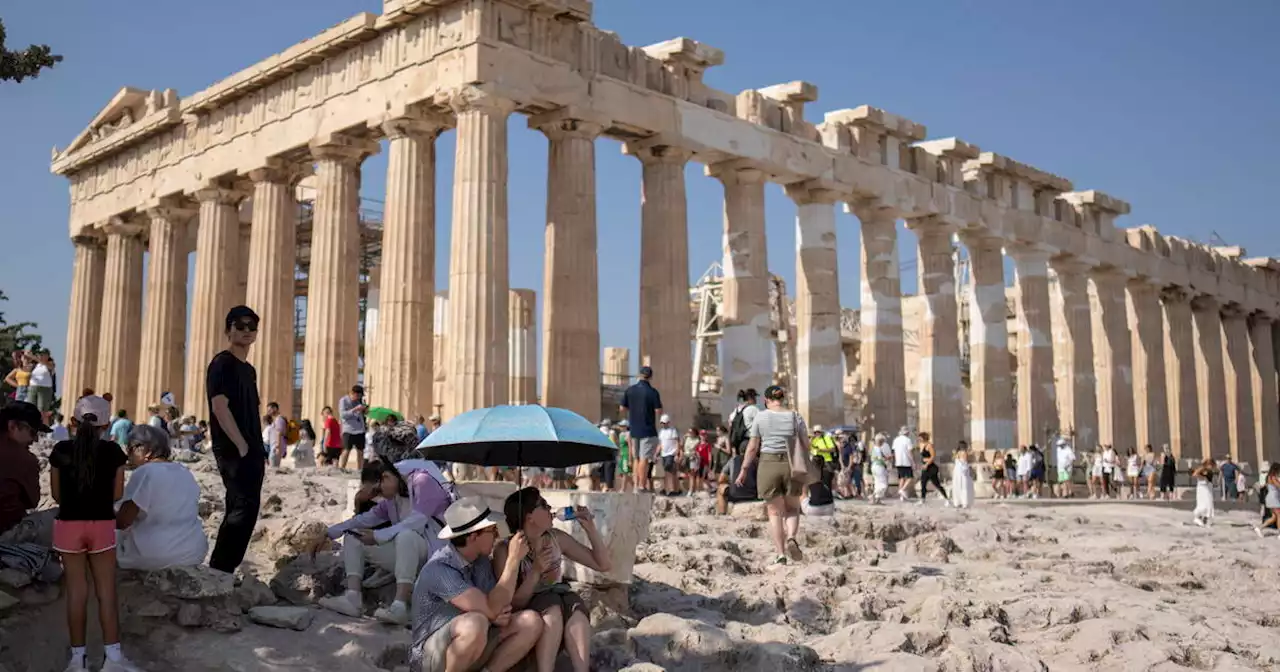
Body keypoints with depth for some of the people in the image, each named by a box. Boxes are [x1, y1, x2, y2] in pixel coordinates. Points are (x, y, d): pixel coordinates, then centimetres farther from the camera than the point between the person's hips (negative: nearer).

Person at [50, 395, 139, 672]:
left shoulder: (61, 450, -5)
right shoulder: (113, 451, -6)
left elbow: (56, 494, 2)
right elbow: (117, 494, 0)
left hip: (69, 525, 0)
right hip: (102, 525, 0)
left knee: (76, 592, 7)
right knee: (107, 592, 5)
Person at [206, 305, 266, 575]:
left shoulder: (249, 369, 19)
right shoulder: (222, 363, -8)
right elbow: (220, 408, -18)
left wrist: (260, 450, 17)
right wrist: (242, 447, -19)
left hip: (250, 451, 10)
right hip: (234, 450, -10)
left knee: (239, 509, 11)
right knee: (245, 507, -15)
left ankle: (220, 570, 18)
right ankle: (220, 570, -11)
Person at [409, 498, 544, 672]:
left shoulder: (481, 560, 1)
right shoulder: (439, 569, -24)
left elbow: (496, 610, 8)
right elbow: (491, 610, -29)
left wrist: (501, 616, -17)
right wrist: (513, 559, -25)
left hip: (473, 648, 7)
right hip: (431, 657, -7)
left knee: (531, 621, -11)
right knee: (476, 623, -37)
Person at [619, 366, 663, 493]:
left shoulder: (629, 390, 2)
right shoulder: (652, 392, -11)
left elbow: (622, 408, 7)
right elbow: (659, 412, -12)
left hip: (634, 430, 5)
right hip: (648, 430, -5)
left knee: (637, 458, 15)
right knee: (645, 458, -3)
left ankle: (637, 484, 16)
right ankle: (642, 485, -4)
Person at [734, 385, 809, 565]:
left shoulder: (761, 416, 0)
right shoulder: (795, 416, 4)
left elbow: (752, 447, -2)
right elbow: (805, 445, 5)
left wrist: (744, 470, 6)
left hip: (768, 464, -1)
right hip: (792, 465, 1)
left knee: (775, 512, 7)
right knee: (792, 508, 17)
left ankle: (781, 555, 2)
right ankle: (792, 538, -10)